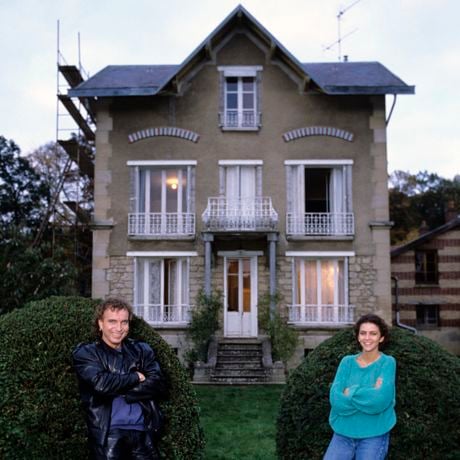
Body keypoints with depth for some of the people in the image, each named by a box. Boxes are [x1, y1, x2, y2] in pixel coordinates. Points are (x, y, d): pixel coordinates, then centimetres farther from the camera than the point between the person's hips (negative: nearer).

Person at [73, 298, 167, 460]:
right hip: (107, 433, -3)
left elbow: (159, 385, -1)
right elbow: (101, 384, -14)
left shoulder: (142, 350, 12)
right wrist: (136, 377, -3)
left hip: (142, 431, 3)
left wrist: (118, 392, -10)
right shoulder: (85, 353, 3)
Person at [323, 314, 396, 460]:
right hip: (343, 433, 3)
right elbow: (336, 399, -8)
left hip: (373, 435, -3)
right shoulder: (347, 362, 3)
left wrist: (350, 392, -8)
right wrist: (369, 394, -15)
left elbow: (380, 400, -18)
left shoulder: (387, 362, -4)